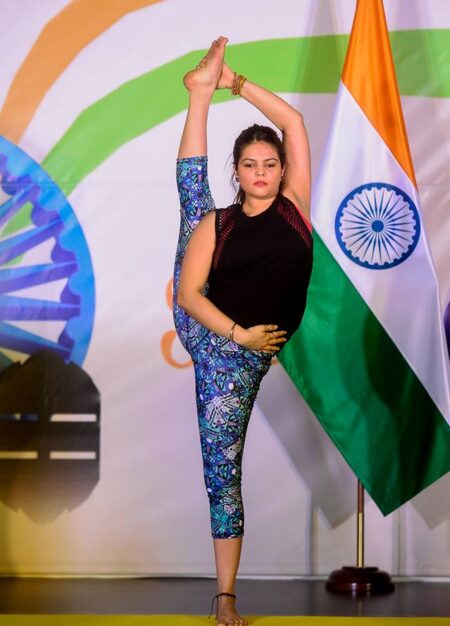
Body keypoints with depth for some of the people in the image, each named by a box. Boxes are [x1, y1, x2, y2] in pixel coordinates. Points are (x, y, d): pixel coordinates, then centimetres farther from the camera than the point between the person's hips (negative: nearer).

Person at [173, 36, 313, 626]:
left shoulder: (294, 205, 3)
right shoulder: (217, 223, 2)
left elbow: (293, 121, -1)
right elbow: (188, 293, -6)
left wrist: (239, 83, 3)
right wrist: (239, 332, -16)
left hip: (241, 356, -2)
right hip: (205, 329, 2)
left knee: (222, 467, -4)